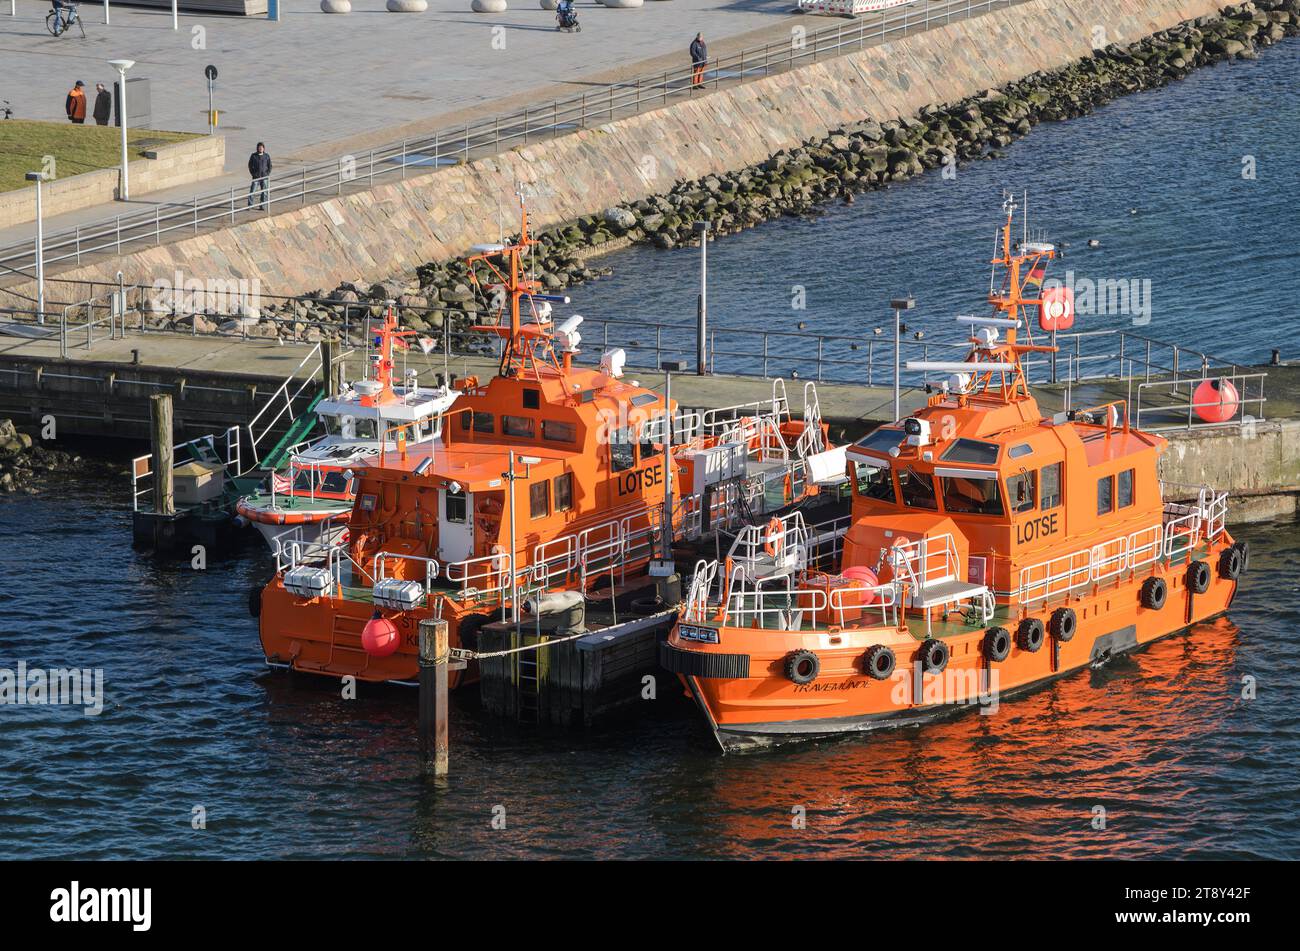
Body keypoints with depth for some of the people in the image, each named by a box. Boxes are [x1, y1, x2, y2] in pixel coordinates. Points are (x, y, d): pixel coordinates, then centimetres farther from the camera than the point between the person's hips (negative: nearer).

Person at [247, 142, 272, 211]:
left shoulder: (267, 156, 2)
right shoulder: (253, 156, -1)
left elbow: (270, 166, 7)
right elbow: (250, 165, 4)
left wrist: (267, 174, -5)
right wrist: (253, 174, -6)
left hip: (264, 177, 1)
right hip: (256, 178, -1)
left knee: (264, 192, 2)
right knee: (252, 192, -6)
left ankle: (263, 206, 9)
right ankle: (250, 206, -1)